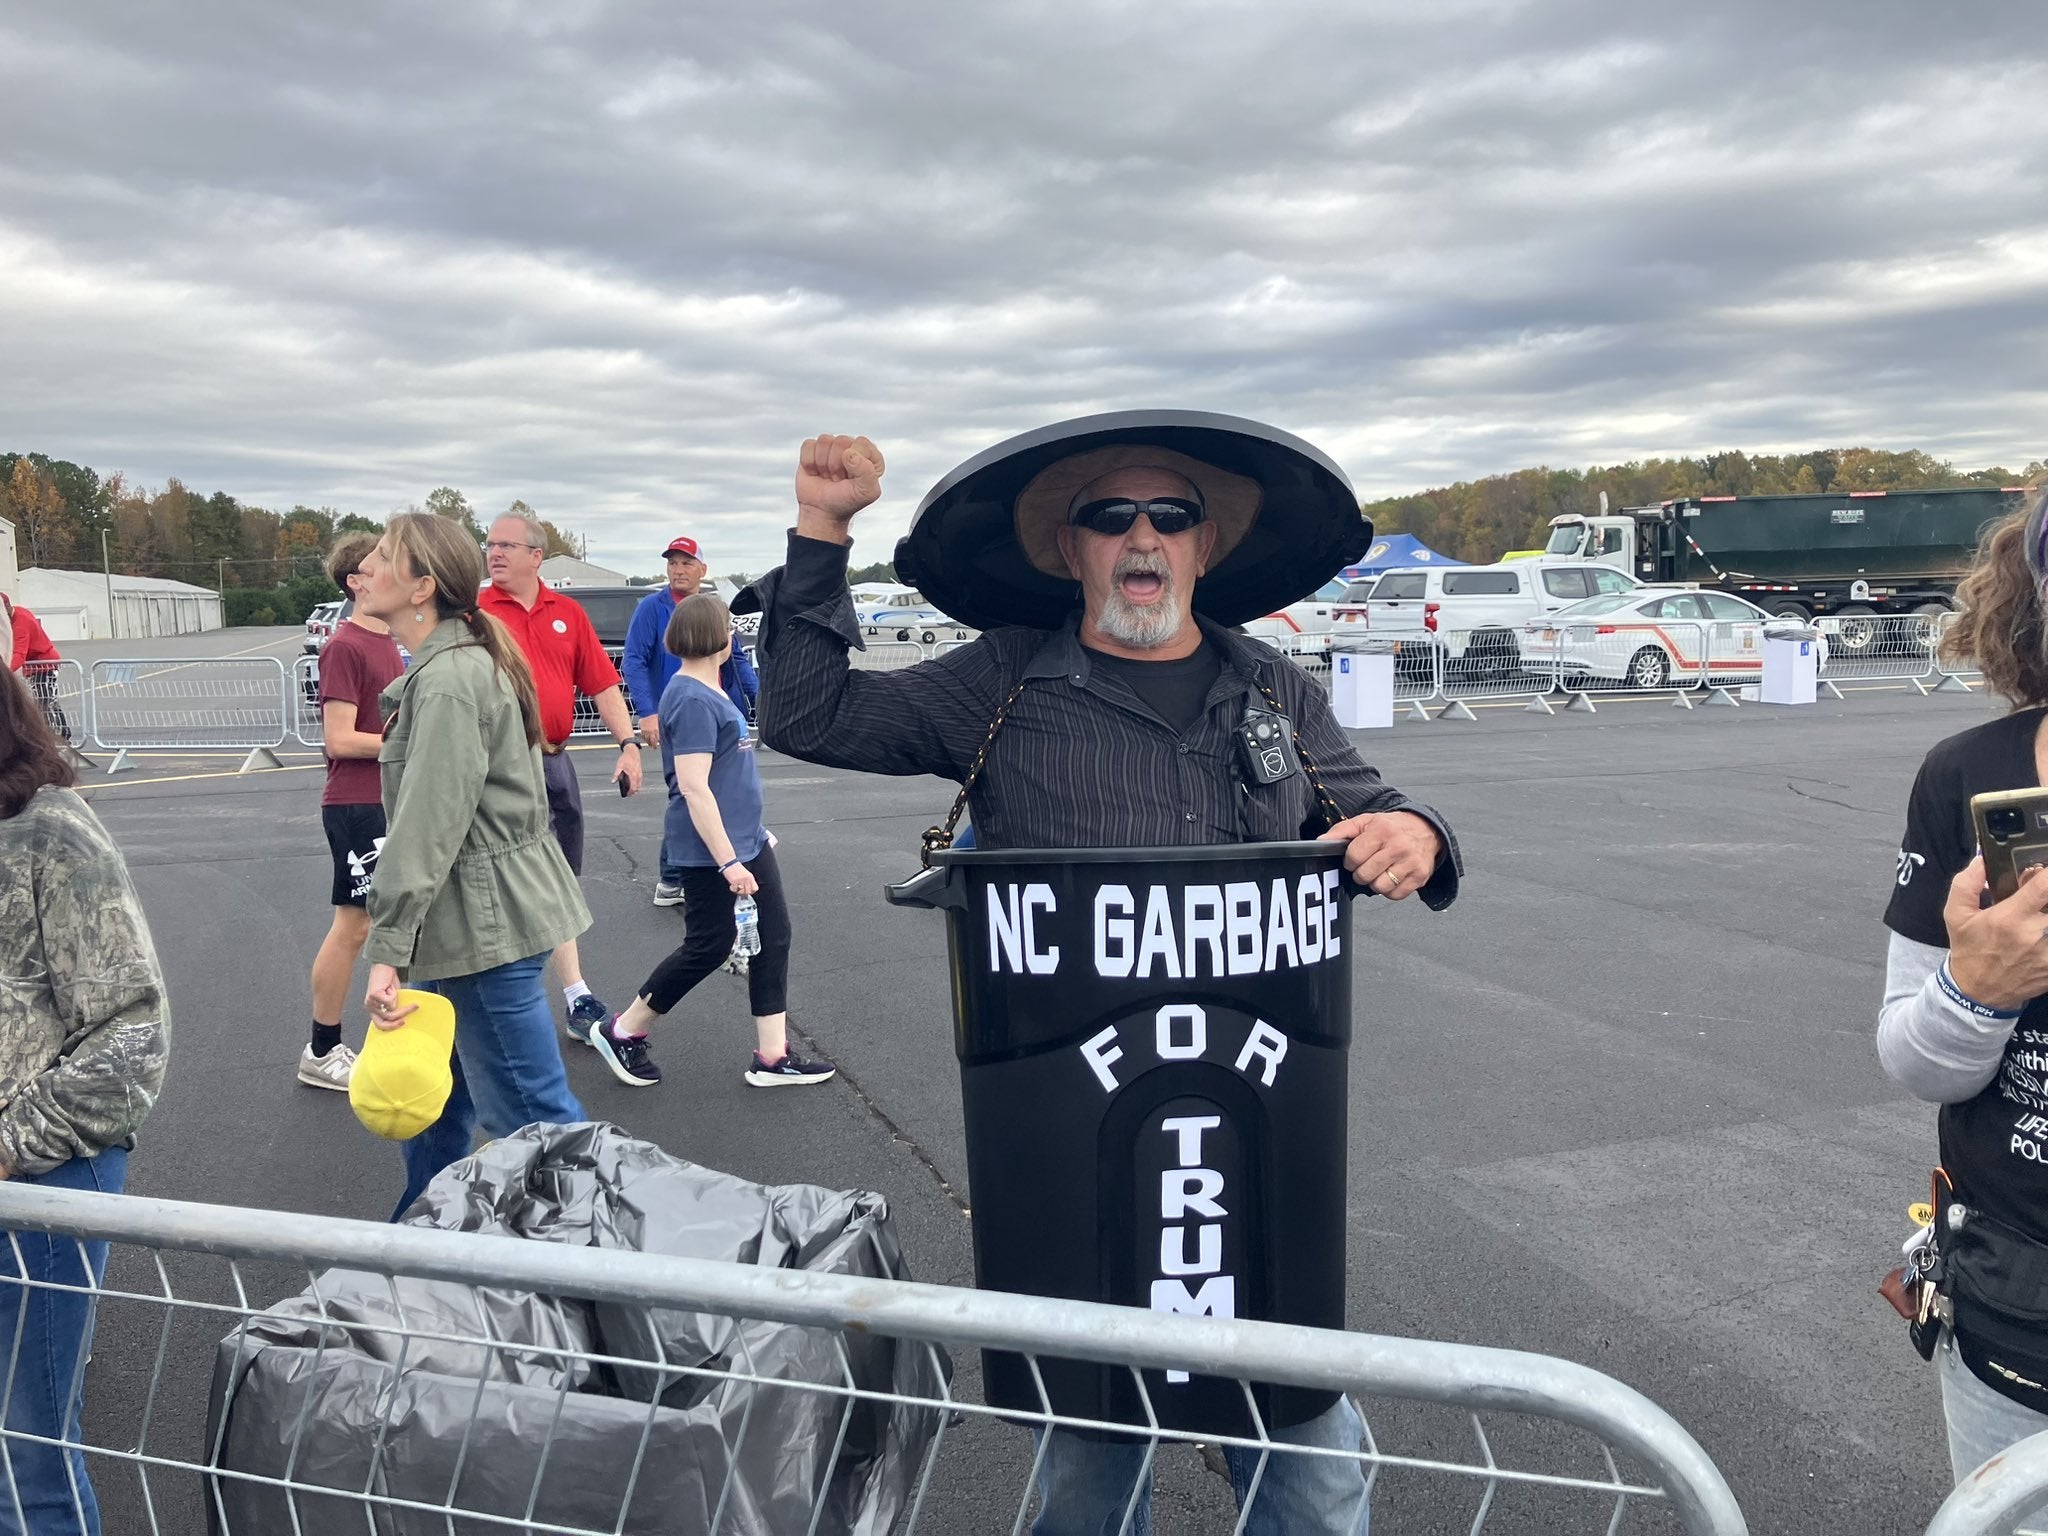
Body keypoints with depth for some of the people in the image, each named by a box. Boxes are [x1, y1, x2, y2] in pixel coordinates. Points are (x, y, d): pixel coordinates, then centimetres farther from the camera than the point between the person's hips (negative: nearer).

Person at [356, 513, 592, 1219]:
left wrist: (388, 951, -22)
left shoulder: (450, 680, -20)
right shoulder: (446, 664, 12)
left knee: (532, 1113, -1)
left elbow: (426, 829, -24)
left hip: (486, 922, -10)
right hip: (468, 914, 10)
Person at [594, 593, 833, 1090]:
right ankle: (622, 1032, 20)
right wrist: (728, 861, -24)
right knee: (709, 947, 1)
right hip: (710, 850, -10)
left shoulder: (710, 692, 10)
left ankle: (772, 1056, 14)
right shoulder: (692, 701, -20)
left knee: (774, 936, 8)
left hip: (747, 840, 10)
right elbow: (694, 788, -24)